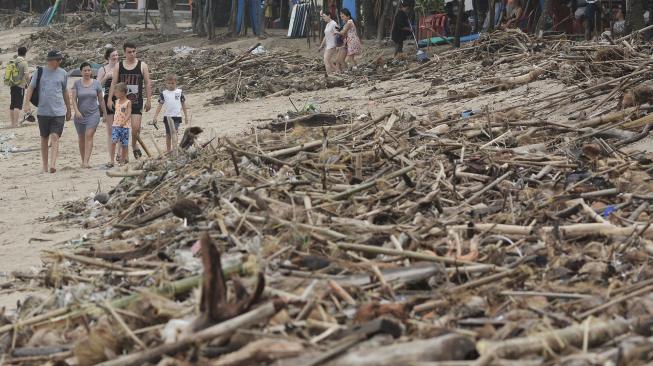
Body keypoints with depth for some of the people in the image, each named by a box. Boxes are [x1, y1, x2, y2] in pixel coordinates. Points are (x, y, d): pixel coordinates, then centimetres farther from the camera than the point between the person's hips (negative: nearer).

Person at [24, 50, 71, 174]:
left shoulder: (63, 73, 7)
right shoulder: (40, 72, 2)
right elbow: (31, 88, 3)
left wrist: (69, 110, 22)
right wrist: (26, 103, -9)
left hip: (58, 112, 0)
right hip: (43, 111, 1)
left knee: (55, 137, -14)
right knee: (44, 139, 9)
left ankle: (53, 165, -23)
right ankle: (44, 166, 19)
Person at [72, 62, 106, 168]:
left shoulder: (96, 83, 3)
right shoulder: (77, 84, 1)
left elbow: (101, 100, 9)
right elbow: (74, 99, -3)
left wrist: (105, 114, 11)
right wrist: (76, 111, -19)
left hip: (93, 113, -1)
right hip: (80, 115, 2)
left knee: (89, 136, -16)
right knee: (81, 139, 9)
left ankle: (86, 162, -23)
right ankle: (83, 161, 22)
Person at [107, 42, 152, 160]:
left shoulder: (142, 66, 3)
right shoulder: (119, 66, 6)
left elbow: (147, 84, 5)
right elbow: (113, 83, 6)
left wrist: (149, 100, 0)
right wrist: (110, 99, -3)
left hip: (136, 102, -1)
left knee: (136, 127, -12)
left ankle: (134, 144, 17)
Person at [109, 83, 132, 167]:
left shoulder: (128, 102, -5)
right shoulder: (117, 101, 12)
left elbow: (129, 114, -13)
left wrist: (124, 122, -26)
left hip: (124, 126, -4)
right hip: (116, 125, 4)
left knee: (124, 144, 3)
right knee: (113, 142, -11)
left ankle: (123, 159, 19)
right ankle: (112, 161, -13)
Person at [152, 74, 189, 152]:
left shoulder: (179, 92, 3)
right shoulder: (163, 93, 3)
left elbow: (183, 104, 10)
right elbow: (160, 105, 2)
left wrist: (186, 116, 11)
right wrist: (155, 116, -5)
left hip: (177, 116, -1)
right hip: (167, 116, 1)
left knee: (174, 133, -17)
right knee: (168, 135, 10)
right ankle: (168, 151, 19)